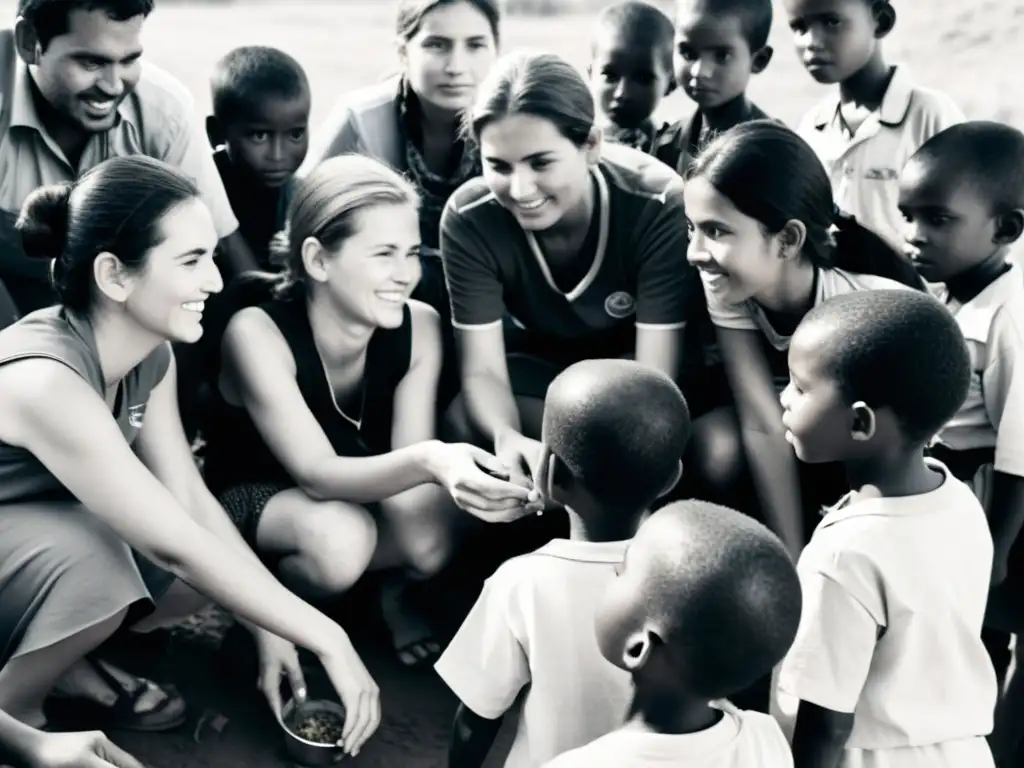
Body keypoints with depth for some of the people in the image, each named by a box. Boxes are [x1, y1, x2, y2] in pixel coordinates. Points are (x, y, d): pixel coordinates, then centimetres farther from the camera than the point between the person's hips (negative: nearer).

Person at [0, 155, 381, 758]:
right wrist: (329, 641, -29)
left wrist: (272, 631, -12)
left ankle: (64, 658, 10)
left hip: (54, 535, 7)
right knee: (90, 559, -36)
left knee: (216, 555, -12)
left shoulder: (151, 356, -9)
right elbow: (175, 545, -34)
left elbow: (192, 502, -6)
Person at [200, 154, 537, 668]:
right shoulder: (256, 333, -31)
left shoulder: (418, 327, -19)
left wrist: (446, 472, -45)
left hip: (365, 491, 4)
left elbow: (407, 460, -21)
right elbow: (316, 473, -39)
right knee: (339, 534, -37)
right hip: (253, 496, -3)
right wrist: (427, 462, -57)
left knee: (434, 529, -30)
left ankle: (394, 592, 7)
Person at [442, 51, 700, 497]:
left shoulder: (658, 207, -31)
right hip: (536, 364, 2)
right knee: (461, 425, -30)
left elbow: (654, 378, -31)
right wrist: (507, 438, -49)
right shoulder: (469, 219, -24)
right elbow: (483, 370, -24)